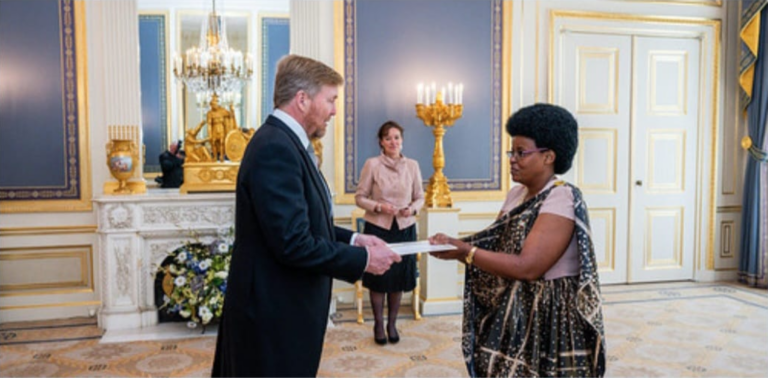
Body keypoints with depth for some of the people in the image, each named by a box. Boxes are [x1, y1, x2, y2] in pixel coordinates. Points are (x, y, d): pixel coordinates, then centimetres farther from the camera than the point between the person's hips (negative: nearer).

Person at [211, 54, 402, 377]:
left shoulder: (283, 142, 10)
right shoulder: (275, 148, -23)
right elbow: (293, 243, -27)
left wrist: (352, 239, 2)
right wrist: (363, 259, -17)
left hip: (281, 307, 10)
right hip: (276, 315, -10)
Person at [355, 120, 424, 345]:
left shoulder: (412, 165, 3)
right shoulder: (372, 164, -5)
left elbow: (420, 197, 9)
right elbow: (360, 197, -3)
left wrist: (412, 208, -11)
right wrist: (378, 207, -19)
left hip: (405, 228, 3)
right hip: (378, 227, -2)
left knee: (399, 277, 9)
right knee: (378, 277, 6)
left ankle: (392, 323, 26)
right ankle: (378, 324, 23)